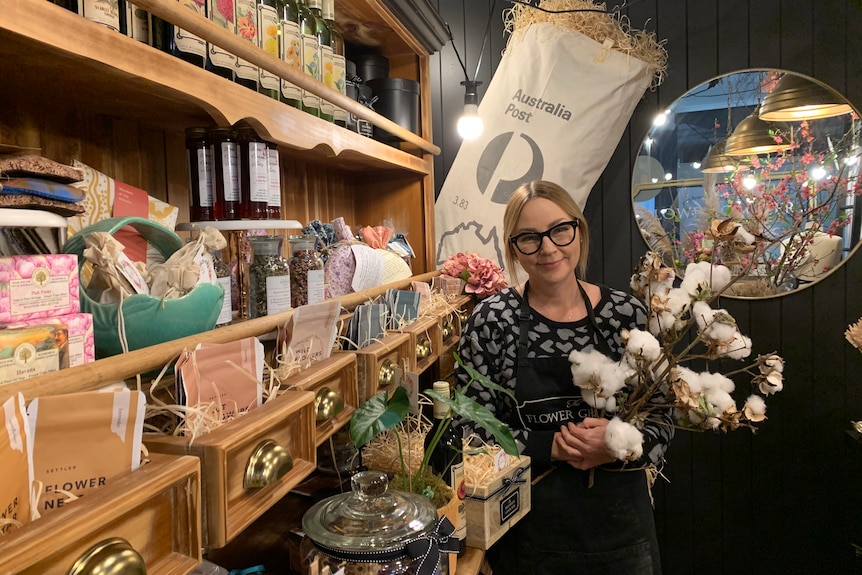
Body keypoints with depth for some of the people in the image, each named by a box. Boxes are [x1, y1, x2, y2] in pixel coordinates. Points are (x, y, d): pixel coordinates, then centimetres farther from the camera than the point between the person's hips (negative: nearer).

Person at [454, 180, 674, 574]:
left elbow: (661, 420, 0)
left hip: (619, 516, 2)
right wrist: (551, 448, -20)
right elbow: (474, 429, -8)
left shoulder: (626, 313, -6)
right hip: (528, 523, -1)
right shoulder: (491, 320, -10)